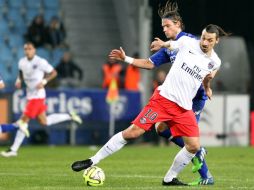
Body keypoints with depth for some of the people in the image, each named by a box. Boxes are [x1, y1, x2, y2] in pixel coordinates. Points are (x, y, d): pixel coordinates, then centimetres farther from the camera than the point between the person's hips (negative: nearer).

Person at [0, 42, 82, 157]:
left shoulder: (40, 62, -14)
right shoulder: (22, 62, 6)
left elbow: (53, 73, -6)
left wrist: (44, 82, -18)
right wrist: (19, 81, 2)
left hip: (37, 95, -8)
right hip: (30, 95, 8)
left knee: (24, 120, -9)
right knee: (44, 122, 14)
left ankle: (14, 149, -3)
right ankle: (69, 116, 29)